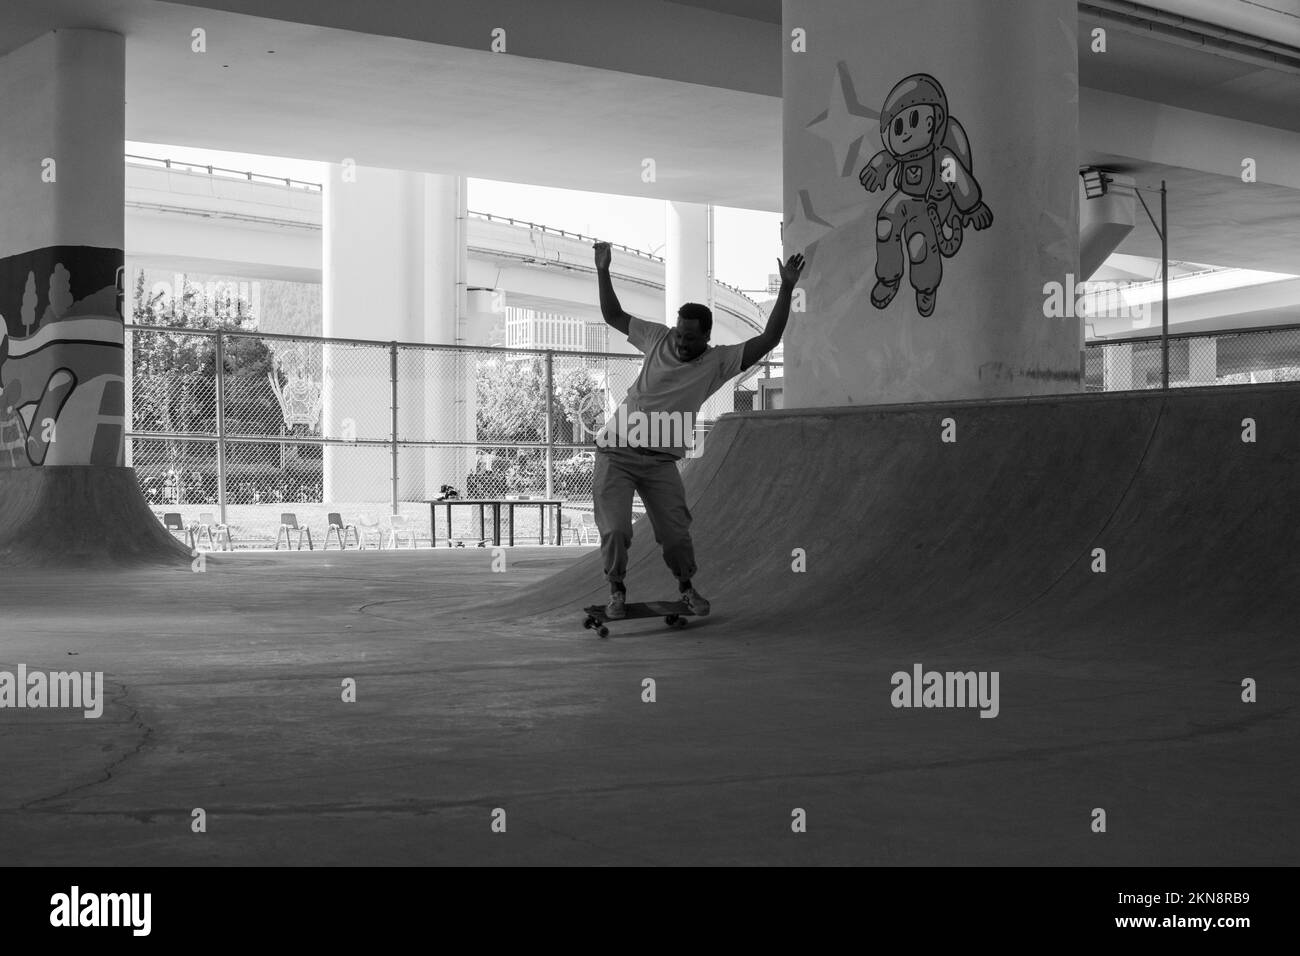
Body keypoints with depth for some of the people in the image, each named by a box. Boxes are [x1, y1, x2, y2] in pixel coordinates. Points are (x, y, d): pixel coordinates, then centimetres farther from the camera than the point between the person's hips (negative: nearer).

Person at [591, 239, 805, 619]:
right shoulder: (658, 338, 2)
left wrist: (786, 288, -16)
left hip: (660, 461, 0)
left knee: (676, 534, -1)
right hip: (616, 453, 0)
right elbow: (613, 315, 12)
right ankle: (616, 591, 13)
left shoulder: (719, 362, -2)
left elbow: (768, 339, -10)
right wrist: (603, 271, 3)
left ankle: (687, 588, 28)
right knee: (615, 530, -11)